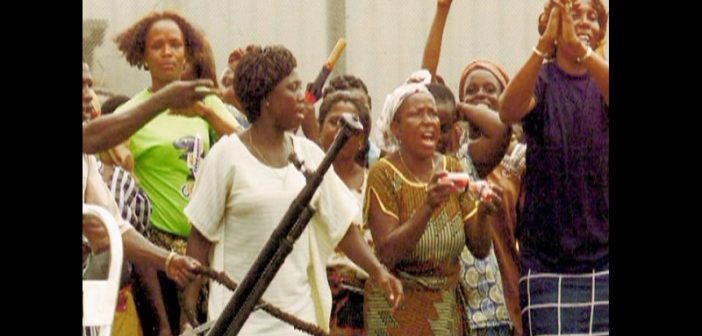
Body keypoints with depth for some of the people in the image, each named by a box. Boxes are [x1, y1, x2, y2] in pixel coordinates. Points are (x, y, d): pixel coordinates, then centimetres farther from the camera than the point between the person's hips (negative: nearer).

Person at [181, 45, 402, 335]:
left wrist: (377, 271, -3)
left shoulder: (309, 153, 8)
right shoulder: (228, 155, -5)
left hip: (299, 311, 4)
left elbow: (342, 224, 11)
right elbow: (200, 238, -3)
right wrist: (188, 312, -6)